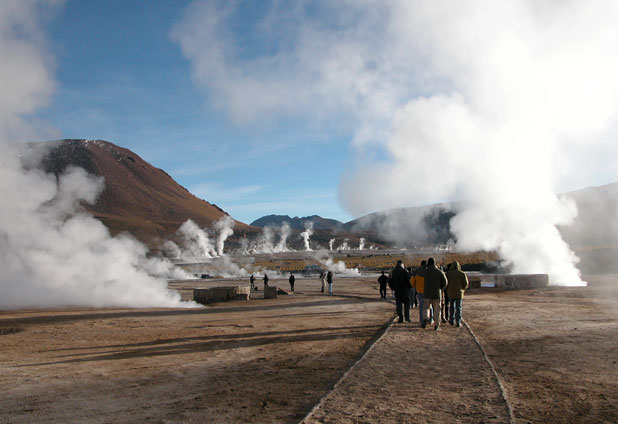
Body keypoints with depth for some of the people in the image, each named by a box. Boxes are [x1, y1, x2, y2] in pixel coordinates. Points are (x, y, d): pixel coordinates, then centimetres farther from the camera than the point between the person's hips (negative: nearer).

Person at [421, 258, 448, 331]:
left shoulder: (424, 272, -7)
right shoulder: (440, 272, -4)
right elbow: (445, 282, -3)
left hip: (427, 294, 0)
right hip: (437, 294, 0)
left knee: (426, 308, 14)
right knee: (437, 310, 10)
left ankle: (426, 319, -13)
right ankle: (436, 326, 9)